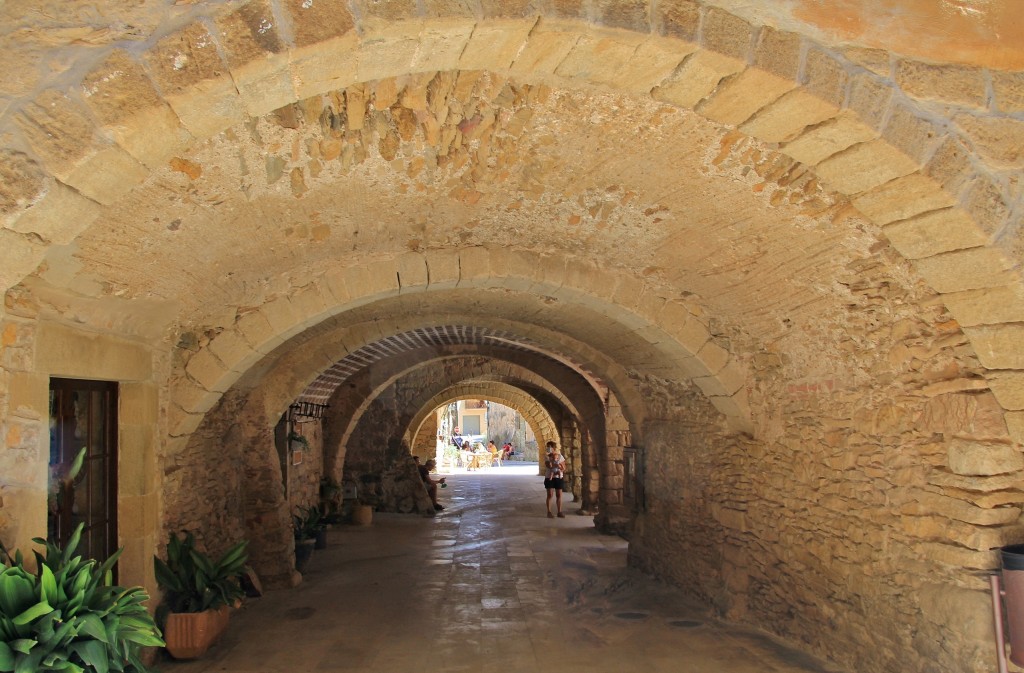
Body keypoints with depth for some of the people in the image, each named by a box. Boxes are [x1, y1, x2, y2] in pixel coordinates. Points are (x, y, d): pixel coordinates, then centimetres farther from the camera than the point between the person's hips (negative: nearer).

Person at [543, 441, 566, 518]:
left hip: (559, 478, 2)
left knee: (559, 495, 2)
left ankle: (559, 512, 7)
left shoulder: (560, 456, 4)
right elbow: (548, 466, -19)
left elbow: (564, 468, 3)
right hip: (549, 478, -2)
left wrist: (559, 472, -14)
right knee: (550, 495, -3)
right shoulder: (547, 457, -1)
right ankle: (549, 512, 2)